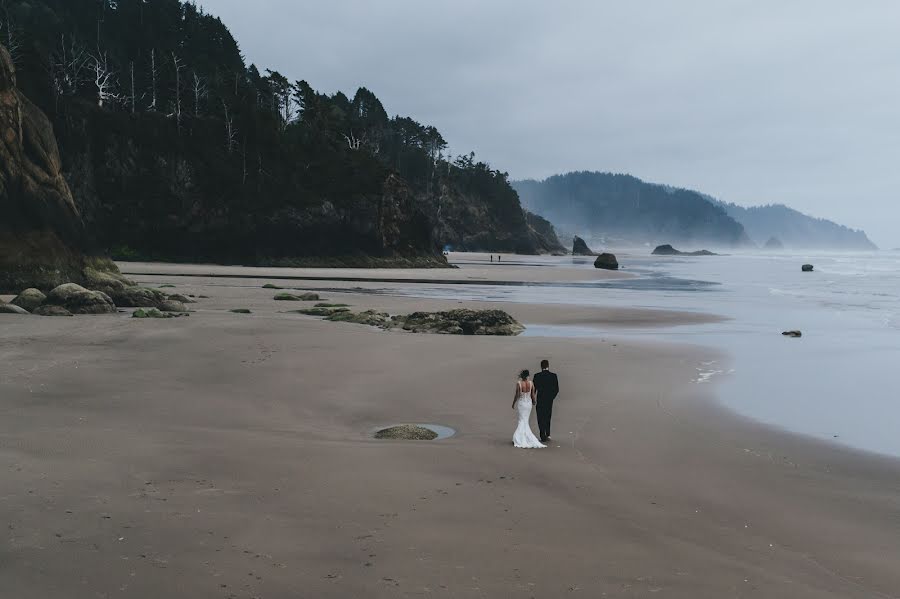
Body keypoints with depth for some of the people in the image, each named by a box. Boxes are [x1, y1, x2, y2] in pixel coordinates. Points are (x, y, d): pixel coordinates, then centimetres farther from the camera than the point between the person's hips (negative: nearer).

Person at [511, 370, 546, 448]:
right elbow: (533, 395, 1)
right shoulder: (531, 383, -7)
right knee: (526, 421, 13)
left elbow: (517, 395, -14)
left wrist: (513, 404, 0)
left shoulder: (518, 383, -18)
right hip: (529, 403, 4)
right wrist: (534, 402, 20)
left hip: (521, 403, -4)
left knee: (522, 421, 6)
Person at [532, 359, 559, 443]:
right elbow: (556, 389, -1)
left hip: (540, 401, -3)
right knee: (547, 418, 19)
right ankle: (548, 435, 17)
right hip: (549, 401, 3)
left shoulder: (537, 376, -10)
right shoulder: (553, 376, -5)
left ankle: (543, 437, 2)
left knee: (541, 419, 4)